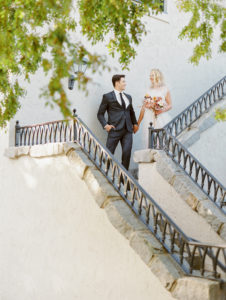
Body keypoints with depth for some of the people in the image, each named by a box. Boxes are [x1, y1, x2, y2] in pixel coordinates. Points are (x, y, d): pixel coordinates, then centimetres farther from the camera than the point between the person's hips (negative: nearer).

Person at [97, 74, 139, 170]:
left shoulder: (128, 97, 20)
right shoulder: (107, 97, 4)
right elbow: (100, 114, 5)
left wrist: (135, 123, 14)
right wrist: (105, 125, -9)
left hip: (128, 130, 4)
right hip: (115, 129, -4)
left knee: (127, 152, -4)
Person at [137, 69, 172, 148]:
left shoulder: (165, 89, 3)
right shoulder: (149, 90, 12)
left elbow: (170, 105, 3)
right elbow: (143, 107, 13)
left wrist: (162, 110, -17)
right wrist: (138, 123, 12)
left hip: (161, 119, -3)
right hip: (149, 120, 3)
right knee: (149, 141, -2)